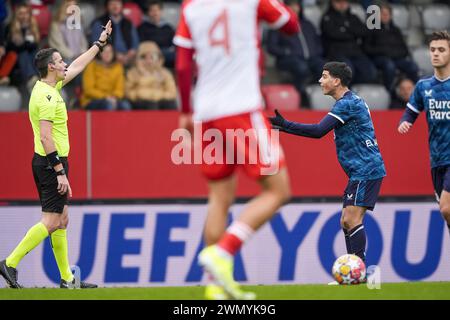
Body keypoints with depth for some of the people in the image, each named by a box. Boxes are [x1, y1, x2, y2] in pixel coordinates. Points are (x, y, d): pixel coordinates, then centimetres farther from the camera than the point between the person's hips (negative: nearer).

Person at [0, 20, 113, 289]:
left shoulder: (48, 87, 11)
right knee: (51, 222, -10)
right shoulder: (47, 96, -18)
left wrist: (101, 42, 32)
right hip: (51, 163, -10)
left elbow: (77, 66, 26)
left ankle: (67, 278, 12)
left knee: (62, 220, 10)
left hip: (51, 163, 10)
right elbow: (45, 138, -23)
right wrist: (60, 172, -24)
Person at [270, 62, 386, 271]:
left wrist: (285, 125, -19)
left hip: (365, 171, -10)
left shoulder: (347, 104, -14)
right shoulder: (352, 102, 18)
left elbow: (318, 131, -21)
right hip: (360, 172, 10)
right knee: (346, 222, 9)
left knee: (352, 219, -15)